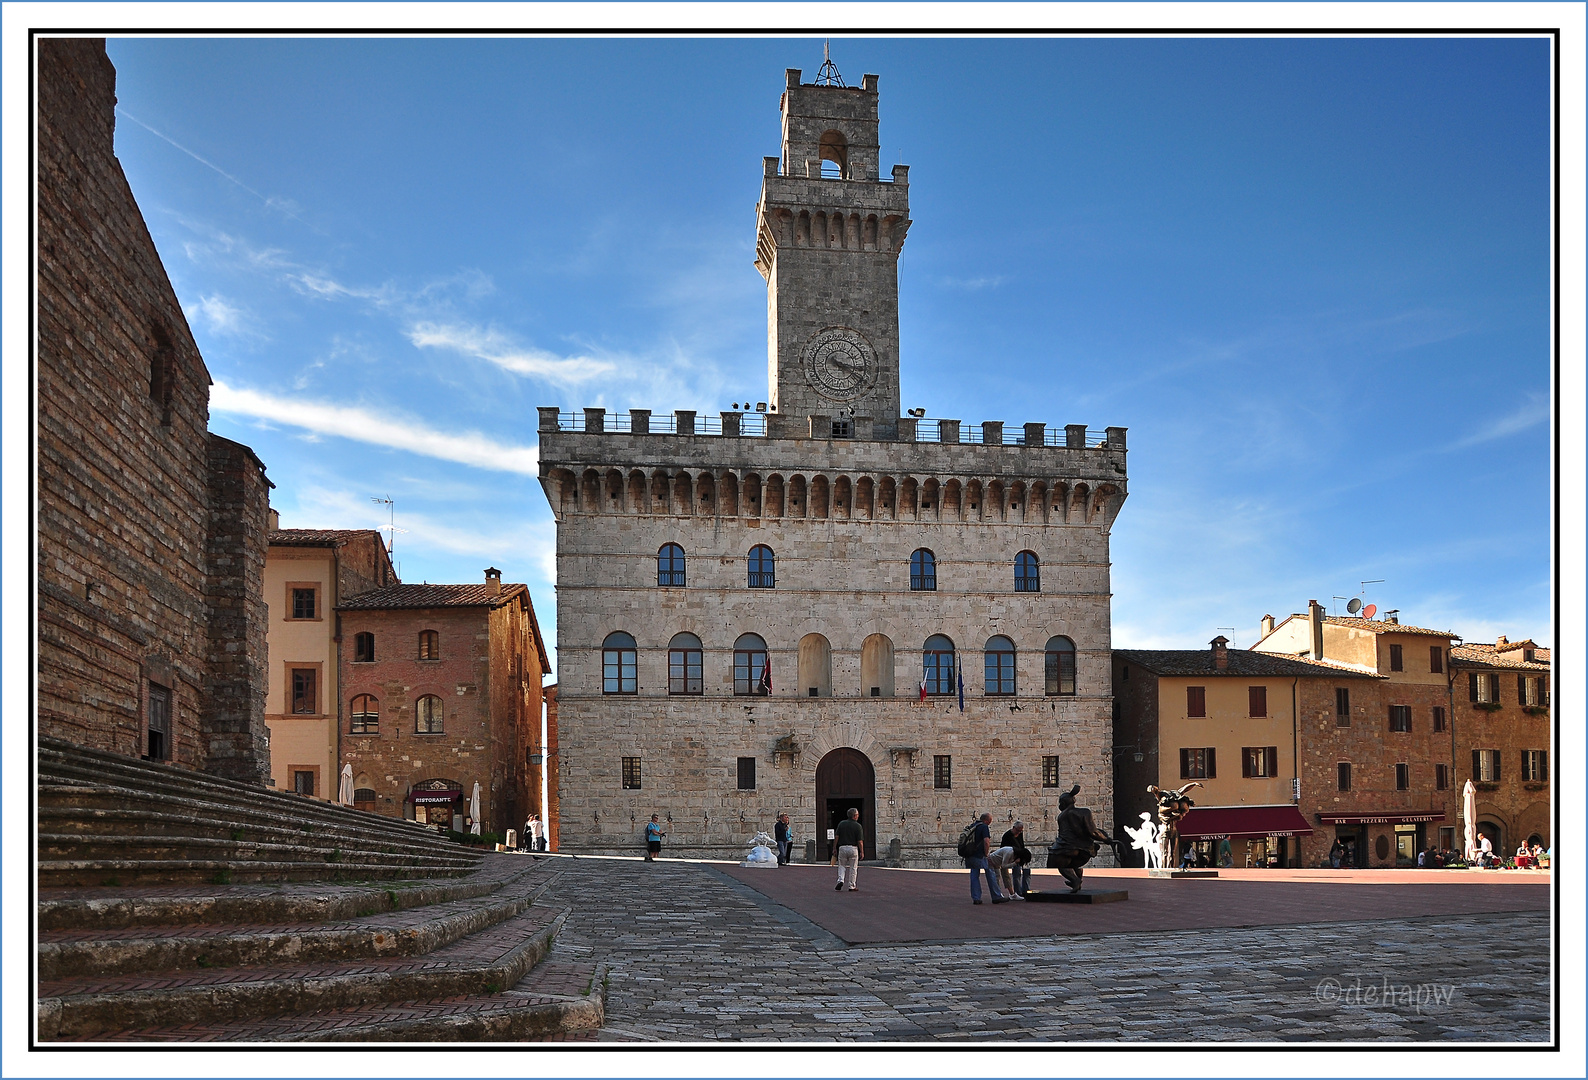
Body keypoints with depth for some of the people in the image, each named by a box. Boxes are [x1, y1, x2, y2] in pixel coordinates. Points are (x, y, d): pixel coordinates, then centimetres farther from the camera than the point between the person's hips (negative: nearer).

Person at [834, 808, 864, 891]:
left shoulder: (841, 823, 2)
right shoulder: (858, 826, -6)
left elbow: (836, 837, 0)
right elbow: (860, 841, -8)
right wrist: (862, 852, 1)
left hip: (842, 848, 2)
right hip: (853, 848, -2)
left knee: (842, 865, 16)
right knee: (853, 868, 8)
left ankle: (840, 880, -6)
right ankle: (852, 886, 11)